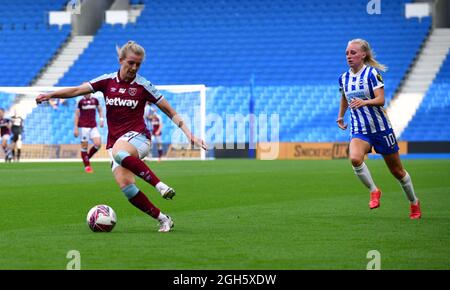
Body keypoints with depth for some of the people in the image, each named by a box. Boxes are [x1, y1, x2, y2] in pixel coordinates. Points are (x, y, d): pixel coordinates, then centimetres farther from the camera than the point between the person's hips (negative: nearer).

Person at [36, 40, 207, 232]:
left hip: (137, 137, -4)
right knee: (125, 185, -20)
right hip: (115, 143, 4)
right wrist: (50, 95, -11)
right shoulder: (107, 81, 7)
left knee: (119, 152, -40)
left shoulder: (143, 86, -1)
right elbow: (77, 90, 3)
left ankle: (160, 185, -36)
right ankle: (162, 219, -10)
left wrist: (189, 134, -8)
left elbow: (171, 113, 2)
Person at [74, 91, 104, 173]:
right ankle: (87, 166, 5)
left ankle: (87, 158, 13)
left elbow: (100, 110, 21)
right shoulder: (81, 101, -1)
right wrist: (76, 128, -2)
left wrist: (101, 119, 4)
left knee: (98, 144, -11)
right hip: (83, 126, -3)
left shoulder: (95, 100, 8)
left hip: (93, 126, 3)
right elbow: (77, 115, 2)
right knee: (84, 146, -4)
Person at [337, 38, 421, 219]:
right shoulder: (344, 78, 6)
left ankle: (414, 203, 30)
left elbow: (381, 100, -20)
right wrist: (340, 117, 23)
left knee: (397, 171, 8)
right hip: (359, 130, 3)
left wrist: (364, 102, -36)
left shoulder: (372, 73, -11)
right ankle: (374, 191, -10)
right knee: (355, 158, -30)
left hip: (380, 128, -3)